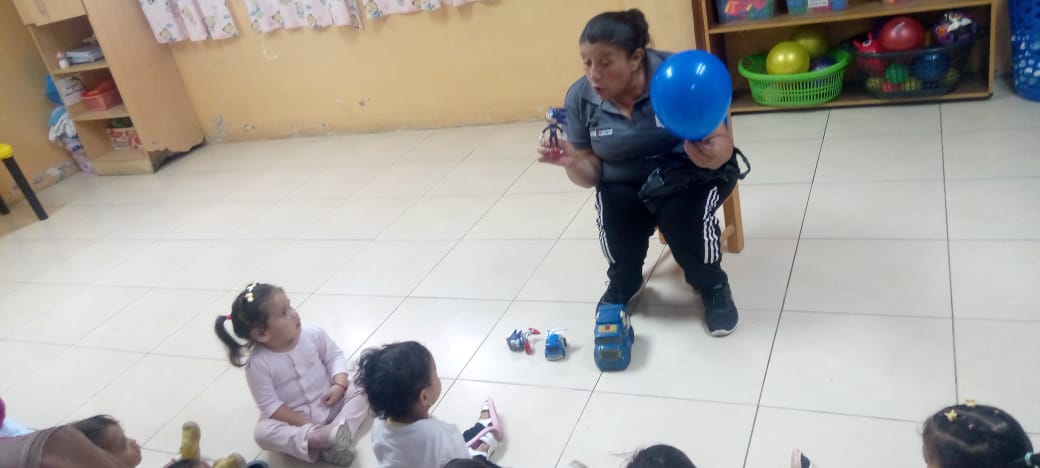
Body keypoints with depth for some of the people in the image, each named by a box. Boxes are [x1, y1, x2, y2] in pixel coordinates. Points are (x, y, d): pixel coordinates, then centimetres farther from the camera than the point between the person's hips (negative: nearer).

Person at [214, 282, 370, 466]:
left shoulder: (313, 334, -12)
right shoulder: (258, 363, -21)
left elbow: (334, 356, 2)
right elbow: (270, 406, -18)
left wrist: (339, 385, -17)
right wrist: (305, 423, -23)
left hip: (330, 403, 3)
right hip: (294, 418, -3)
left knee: (360, 391, -16)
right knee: (263, 432, -28)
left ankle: (336, 433, -34)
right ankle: (317, 438, -40)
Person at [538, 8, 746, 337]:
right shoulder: (580, 97, -11)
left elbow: (722, 142, -17)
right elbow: (591, 173, -5)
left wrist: (712, 155, -41)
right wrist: (571, 162, -28)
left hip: (688, 174, -2)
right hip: (625, 184, 3)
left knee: (680, 214, -32)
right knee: (614, 219, -27)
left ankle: (713, 286, 1)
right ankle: (622, 285, 7)